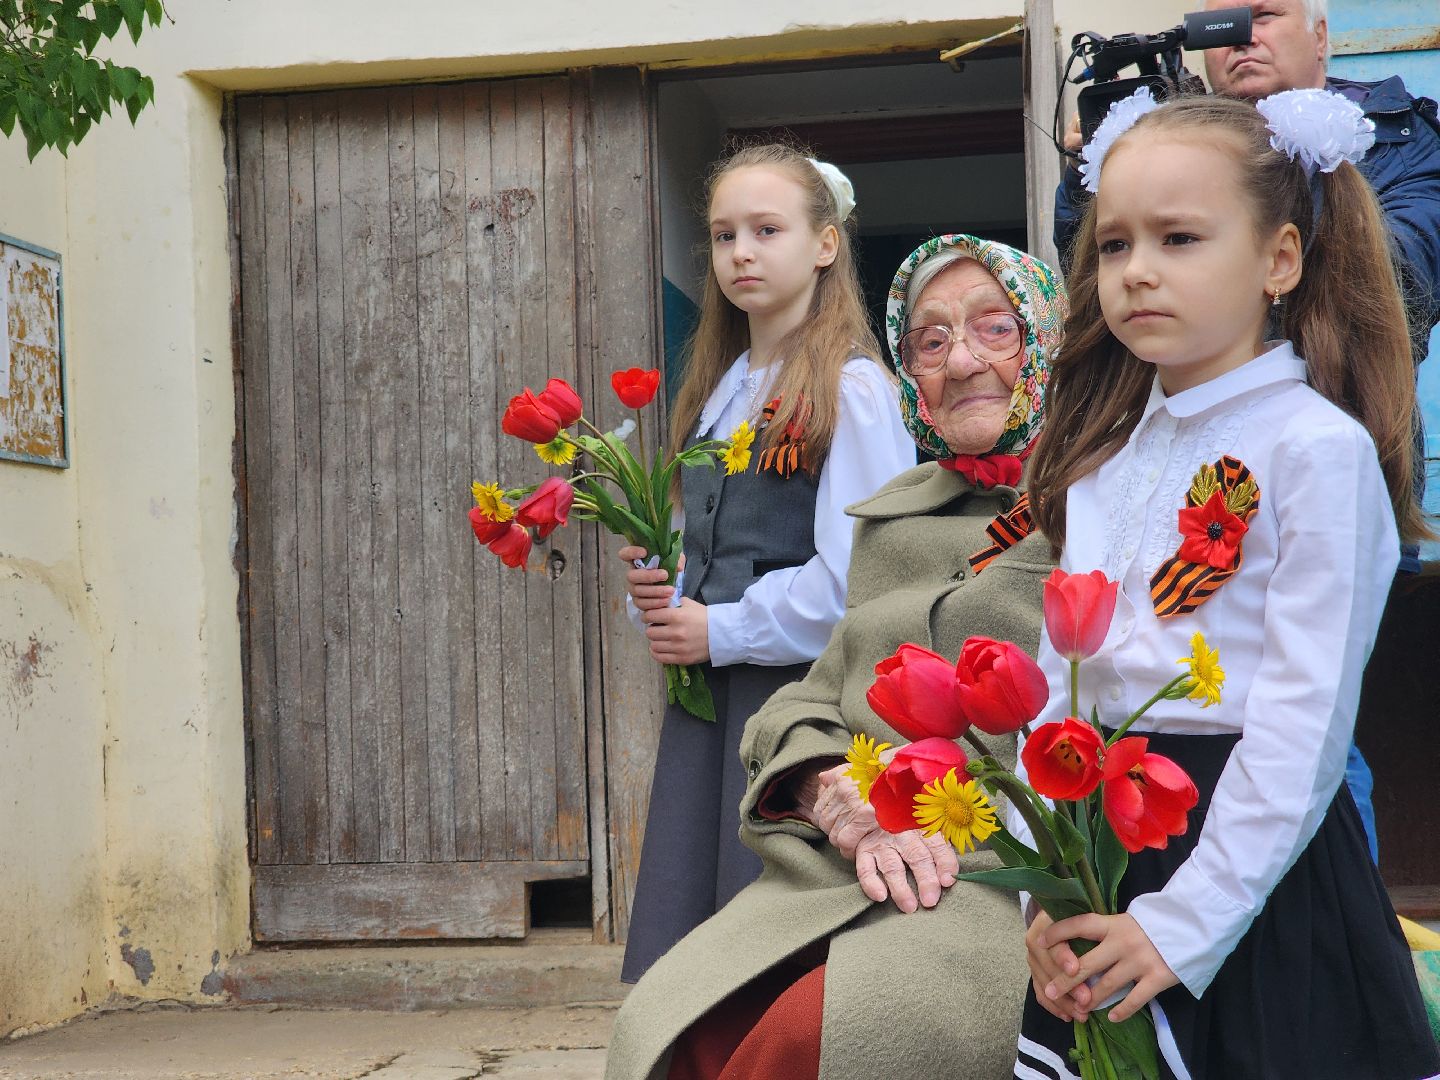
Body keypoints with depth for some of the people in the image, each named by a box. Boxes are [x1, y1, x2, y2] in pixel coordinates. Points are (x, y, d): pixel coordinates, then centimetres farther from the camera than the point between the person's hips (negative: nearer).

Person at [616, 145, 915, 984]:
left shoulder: (851, 389, -9)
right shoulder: (720, 388, 15)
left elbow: (855, 577, -16)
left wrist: (721, 631, -11)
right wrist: (660, 587, 3)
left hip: (799, 688, -7)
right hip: (706, 694, 7)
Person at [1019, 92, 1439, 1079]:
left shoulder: (1319, 447, -12)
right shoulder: (1104, 460, 8)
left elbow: (1303, 726, -16)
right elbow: (1058, 686, 7)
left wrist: (1186, 920, -19)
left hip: (1256, 873, -6)